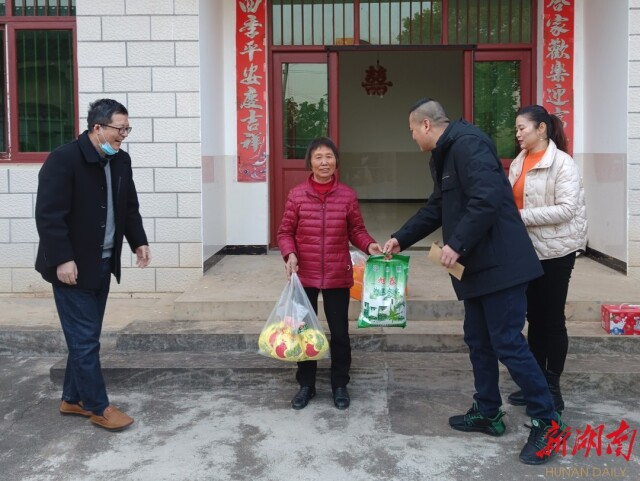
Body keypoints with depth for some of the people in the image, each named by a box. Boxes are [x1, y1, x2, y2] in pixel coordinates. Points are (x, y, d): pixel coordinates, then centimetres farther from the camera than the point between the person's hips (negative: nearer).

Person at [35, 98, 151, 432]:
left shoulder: (120, 161, 7)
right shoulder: (63, 159, -17)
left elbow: (129, 207, 17)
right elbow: (48, 215, -20)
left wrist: (138, 241, 6)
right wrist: (62, 259, -23)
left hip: (102, 264, 8)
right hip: (72, 265, -8)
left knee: (86, 336, 15)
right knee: (85, 339, -1)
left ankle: (72, 399, 29)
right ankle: (98, 408, 11)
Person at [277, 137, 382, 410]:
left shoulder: (348, 195, -2)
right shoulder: (297, 195, -4)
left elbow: (356, 230, 6)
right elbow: (285, 232, 1)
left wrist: (369, 245, -13)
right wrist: (289, 254, -16)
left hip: (338, 277, 0)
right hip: (304, 276, 0)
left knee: (339, 332, 9)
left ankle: (340, 385, 26)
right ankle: (306, 385, 27)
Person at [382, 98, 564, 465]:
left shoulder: (467, 144, -16)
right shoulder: (444, 156, 18)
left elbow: (488, 199, -27)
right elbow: (436, 209, 27)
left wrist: (457, 244, -23)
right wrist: (401, 239, 27)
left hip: (500, 264, -11)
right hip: (478, 265, 11)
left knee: (507, 343, -6)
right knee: (479, 340, 15)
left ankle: (547, 422, 7)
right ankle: (488, 413, 28)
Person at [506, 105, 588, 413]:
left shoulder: (562, 163, -11)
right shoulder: (519, 162, 9)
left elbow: (567, 209, -19)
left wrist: (522, 216, -23)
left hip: (555, 251, -7)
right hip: (527, 250, 7)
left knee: (552, 319, 2)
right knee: (534, 318, 13)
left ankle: (552, 389, 13)